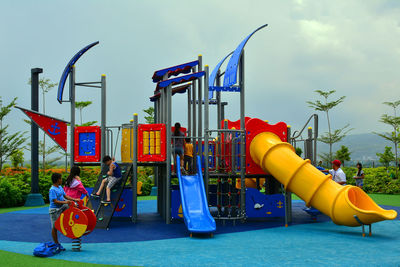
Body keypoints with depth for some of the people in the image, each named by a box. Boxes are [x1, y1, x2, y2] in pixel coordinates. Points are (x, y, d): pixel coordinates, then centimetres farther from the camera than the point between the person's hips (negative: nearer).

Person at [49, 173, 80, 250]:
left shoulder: (60, 187, 9)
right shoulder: (52, 190, -18)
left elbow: (65, 196, 12)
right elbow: (55, 201, -23)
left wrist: (75, 199, 3)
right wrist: (65, 202, -33)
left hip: (61, 208, 8)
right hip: (54, 210, -8)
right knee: (54, 227, 1)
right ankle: (56, 244, 10)